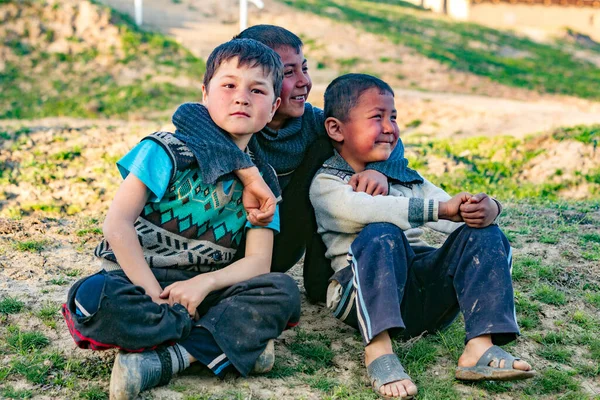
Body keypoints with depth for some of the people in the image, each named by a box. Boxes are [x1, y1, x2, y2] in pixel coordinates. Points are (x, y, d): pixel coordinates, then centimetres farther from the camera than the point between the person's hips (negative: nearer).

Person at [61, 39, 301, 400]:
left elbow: (258, 261, -3)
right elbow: (119, 222, -13)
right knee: (94, 298, -36)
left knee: (284, 292, -22)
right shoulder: (168, 151, -6)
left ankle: (163, 361, -30)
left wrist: (204, 283, -22)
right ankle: (235, 341, -27)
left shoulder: (262, 179, 6)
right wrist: (154, 294, -21)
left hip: (205, 289, 3)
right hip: (139, 278, -3)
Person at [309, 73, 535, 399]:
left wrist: (486, 209, -16)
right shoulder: (326, 183, 4)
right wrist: (439, 209, -27)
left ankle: (480, 347, -29)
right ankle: (378, 347, -42)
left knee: (483, 235, -14)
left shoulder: (407, 178, 24)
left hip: (427, 294, 5)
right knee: (382, 234, -32)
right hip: (366, 293, -5)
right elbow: (361, 210, -19)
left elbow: (457, 217, 10)